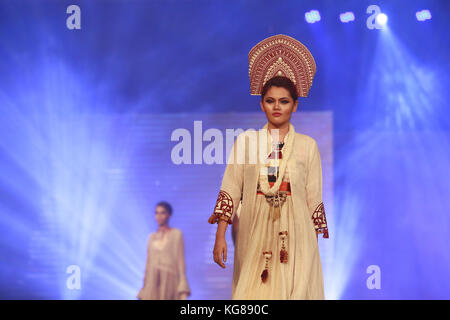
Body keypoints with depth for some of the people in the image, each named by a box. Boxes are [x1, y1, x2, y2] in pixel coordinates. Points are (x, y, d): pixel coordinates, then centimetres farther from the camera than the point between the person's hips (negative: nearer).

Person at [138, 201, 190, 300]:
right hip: (153, 282, 4)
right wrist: (144, 291, 13)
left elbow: (180, 260, -3)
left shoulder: (176, 234, 3)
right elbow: (149, 264, 17)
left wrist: (183, 289, -11)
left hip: (169, 280, -4)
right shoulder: (152, 237, 16)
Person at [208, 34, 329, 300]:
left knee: (294, 291, -5)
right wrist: (220, 236, -4)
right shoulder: (246, 140, 8)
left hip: (295, 237, 0)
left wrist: (313, 244, 3)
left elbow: (314, 199, 7)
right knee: (254, 295, -2)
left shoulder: (308, 145, 7)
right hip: (254, 235, 0)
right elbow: (231, 189, 3)